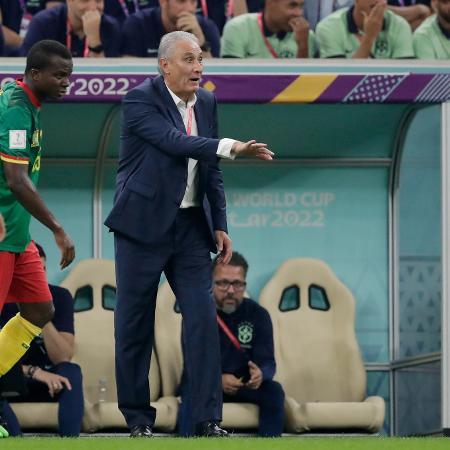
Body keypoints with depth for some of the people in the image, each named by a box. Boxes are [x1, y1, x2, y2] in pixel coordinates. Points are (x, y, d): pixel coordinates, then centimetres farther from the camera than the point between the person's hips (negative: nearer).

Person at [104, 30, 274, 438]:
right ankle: (138, 417, 12)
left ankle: (208, 418, -3)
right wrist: (230, 147, -38)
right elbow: (174, 141, -27)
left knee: (203, 316, -4)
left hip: (191, 227, 5)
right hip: (144, 224, -5)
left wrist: (220, 225, 8)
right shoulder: (141, 99, -11)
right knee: (135, 324, 2)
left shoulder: (207, 103, 9)